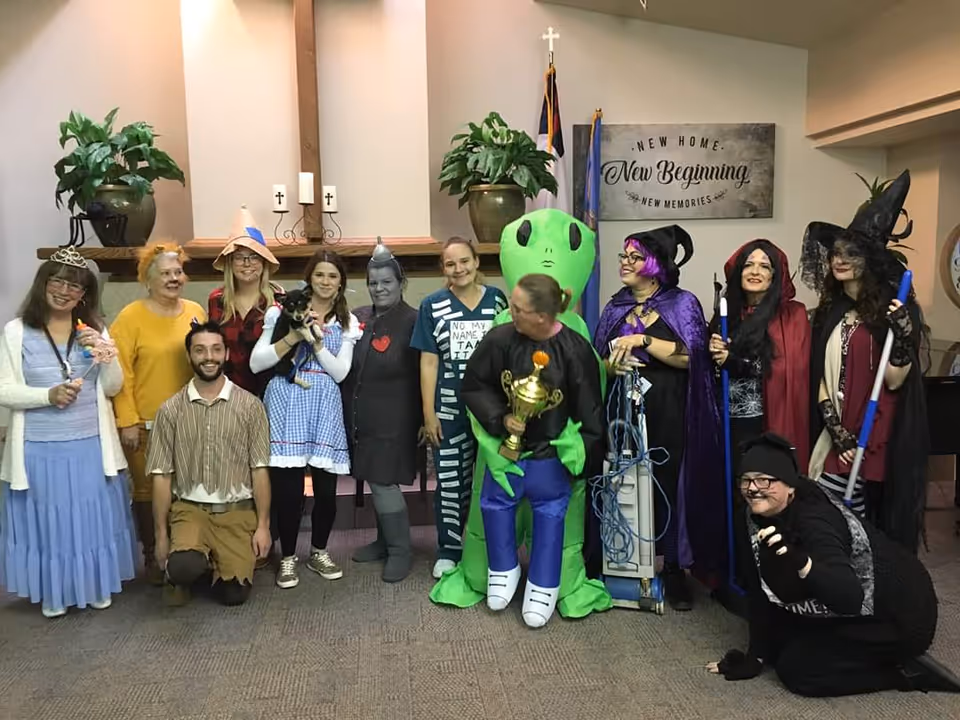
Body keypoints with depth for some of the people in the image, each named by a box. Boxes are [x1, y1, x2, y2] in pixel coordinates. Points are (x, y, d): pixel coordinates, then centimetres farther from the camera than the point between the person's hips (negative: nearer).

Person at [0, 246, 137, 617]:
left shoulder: (95, 329, 3)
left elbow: (113, 388, 1)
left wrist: (107, 354, -17)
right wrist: (47, 395, -19)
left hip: (91, 446, 2)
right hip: (40, 448, -1)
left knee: (93, 518, 11)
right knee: (46, 519, 10)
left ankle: (95, 587, 29)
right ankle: (53, 594, 29)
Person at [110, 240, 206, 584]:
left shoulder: (195, 311, 7)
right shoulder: (131, 317, -7)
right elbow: (120, 373, -9)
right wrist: (127, 421, -12)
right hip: (146, 423, -4)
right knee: (149, 490, 6)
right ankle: (153, 556, 21)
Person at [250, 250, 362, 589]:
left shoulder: (347, 322, 12)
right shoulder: (284, 311, 5)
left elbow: (340, 373, 2)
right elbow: (256, 363, -2)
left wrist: (317, 341, -9)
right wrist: (293, 337, -11)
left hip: (324, 404, 2)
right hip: (286, 401, -2)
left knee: (326, 486, 2)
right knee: (288, 485, -4)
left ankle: (319, 552, 25)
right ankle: (288, 557, 15)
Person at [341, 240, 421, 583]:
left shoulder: (413, 321, -11)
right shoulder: (357, 317, 7)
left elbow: (423, 375, -11)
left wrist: (421, 420, -13)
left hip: (392, 421, -6)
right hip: (360, 418, 6)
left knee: (384, 483, -2)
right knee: (375, 483, 15)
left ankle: (400, 550, 16)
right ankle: (385, 541, 32)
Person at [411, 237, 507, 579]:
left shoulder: (497, 299, 3)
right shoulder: (433, 305, 1)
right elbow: (429, 362, 0)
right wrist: (428, 413, -4)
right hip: (450, 408, 0)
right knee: (450, 480, 6)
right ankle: (449, 550, 21)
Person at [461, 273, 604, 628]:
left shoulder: (573, 349, -19)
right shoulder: (499, 339, -17)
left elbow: (589, 409, -9)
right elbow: (472, 387, -5)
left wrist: (582, 453, -5)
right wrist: (501, 418, -17)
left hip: (551, 450, -1)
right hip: (506, 442, 2)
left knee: (550, 512, 9)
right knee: (495, 504, 11)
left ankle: (543, 588, 26)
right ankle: (504, 572, 35)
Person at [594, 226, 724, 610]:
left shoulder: (683, 303, 1)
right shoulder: (615, 308, 13)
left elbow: (691, 355, -12)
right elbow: (598, 361, 16)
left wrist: (642, 339, -18)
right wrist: (612, 365, -6)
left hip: (668, 413, -3)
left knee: (668, 486, -1)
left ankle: (674, 570, 14)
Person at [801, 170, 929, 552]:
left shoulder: (896, 308, -4)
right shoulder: (830, 310, 10)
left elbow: (895, 381, -10)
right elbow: (822, 377, 7)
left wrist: (902, 334, -24)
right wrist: (835, 430, -3)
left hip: (881, 438, -4)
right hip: (839, 437, 4)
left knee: (878, 523, 2)